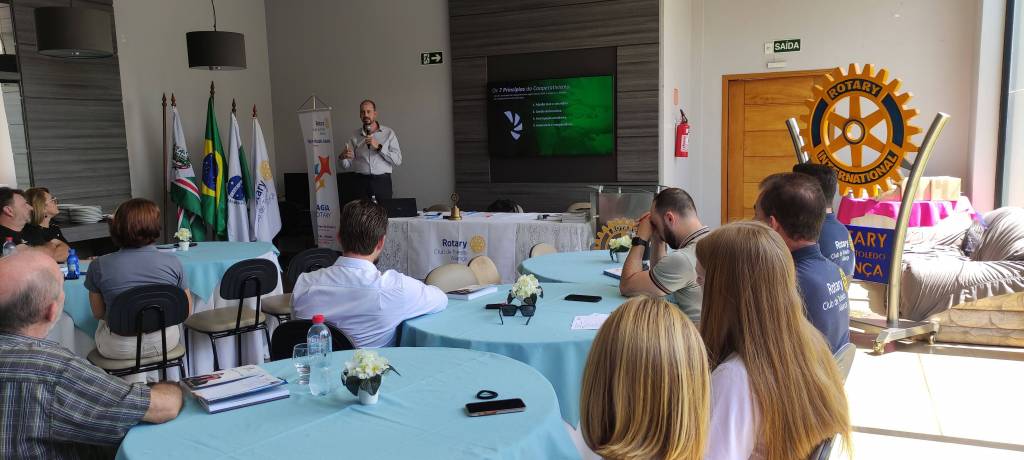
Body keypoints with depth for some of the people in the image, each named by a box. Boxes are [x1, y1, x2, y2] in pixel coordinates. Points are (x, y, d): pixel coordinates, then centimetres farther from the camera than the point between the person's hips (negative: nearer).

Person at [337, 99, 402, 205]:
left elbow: (397, 160, -2)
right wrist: (342, 157, -15)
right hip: (359, 182, 1)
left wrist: (379, 147, -10)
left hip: (382, 181, -1)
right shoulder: (355, 136, 11)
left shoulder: (389, 133, 7)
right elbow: (346, 166, 7)